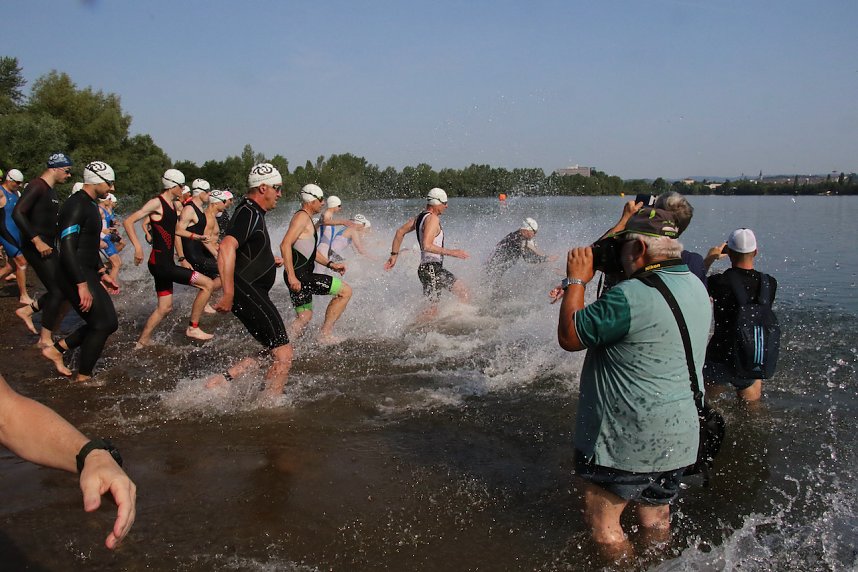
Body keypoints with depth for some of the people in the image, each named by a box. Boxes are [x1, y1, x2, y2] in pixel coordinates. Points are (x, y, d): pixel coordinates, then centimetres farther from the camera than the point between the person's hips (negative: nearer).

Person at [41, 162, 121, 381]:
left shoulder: (90, 205, 16)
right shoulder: (76, 206, -17)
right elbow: (67, 249, -24)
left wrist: (102, 274, 22)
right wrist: (82, 285, -28)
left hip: (87, 273, 10)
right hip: (75, 275, -10)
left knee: (107, 322, 10)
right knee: (104, 323, -8)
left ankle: (56, 349, 19)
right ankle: (83, 378, 4)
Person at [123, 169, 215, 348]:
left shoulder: (172, 205, 15)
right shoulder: (156, 203, -12)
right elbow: (128, 222, -16)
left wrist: (182, 258, 25)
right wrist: (138, 247, -26)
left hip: (166, 263, 10)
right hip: (160, 263, -10)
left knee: (165, 308, 16)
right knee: (207, 284, -10)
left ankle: (142, 342, 25)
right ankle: (193, 328, -1)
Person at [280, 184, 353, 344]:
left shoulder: (307, 219, 22)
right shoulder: (302, 217, -11)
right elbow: (285, 245, -22)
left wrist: (330, 264, 21)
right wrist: (291, 276, -27)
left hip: (301, 276, 11)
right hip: (299, 276, -11)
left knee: (304, 317, 19)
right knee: (345, 291, -7)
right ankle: (325, 334, -3)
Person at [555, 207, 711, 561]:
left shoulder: (632, 296, -24)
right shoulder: (696, 287, 5)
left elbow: (568, 337, -16)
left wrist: (575, 281, -5)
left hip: (630, 441, -9)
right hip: (680, 435, 9)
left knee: (602, 521, 8)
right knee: (655, 517, 23)